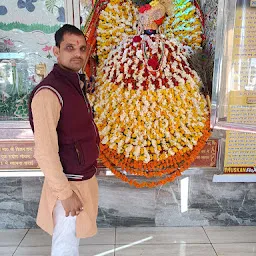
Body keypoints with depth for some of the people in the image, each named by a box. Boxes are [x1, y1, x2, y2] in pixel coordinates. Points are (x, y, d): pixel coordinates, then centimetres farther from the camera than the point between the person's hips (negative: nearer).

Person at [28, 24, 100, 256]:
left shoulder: (74, 84, 8)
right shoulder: (49, 92, -21)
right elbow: (44, 151, -25)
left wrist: (86, 179, 17)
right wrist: (65, 192, -21)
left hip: (83, 178, 9)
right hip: (69, 184, -8)